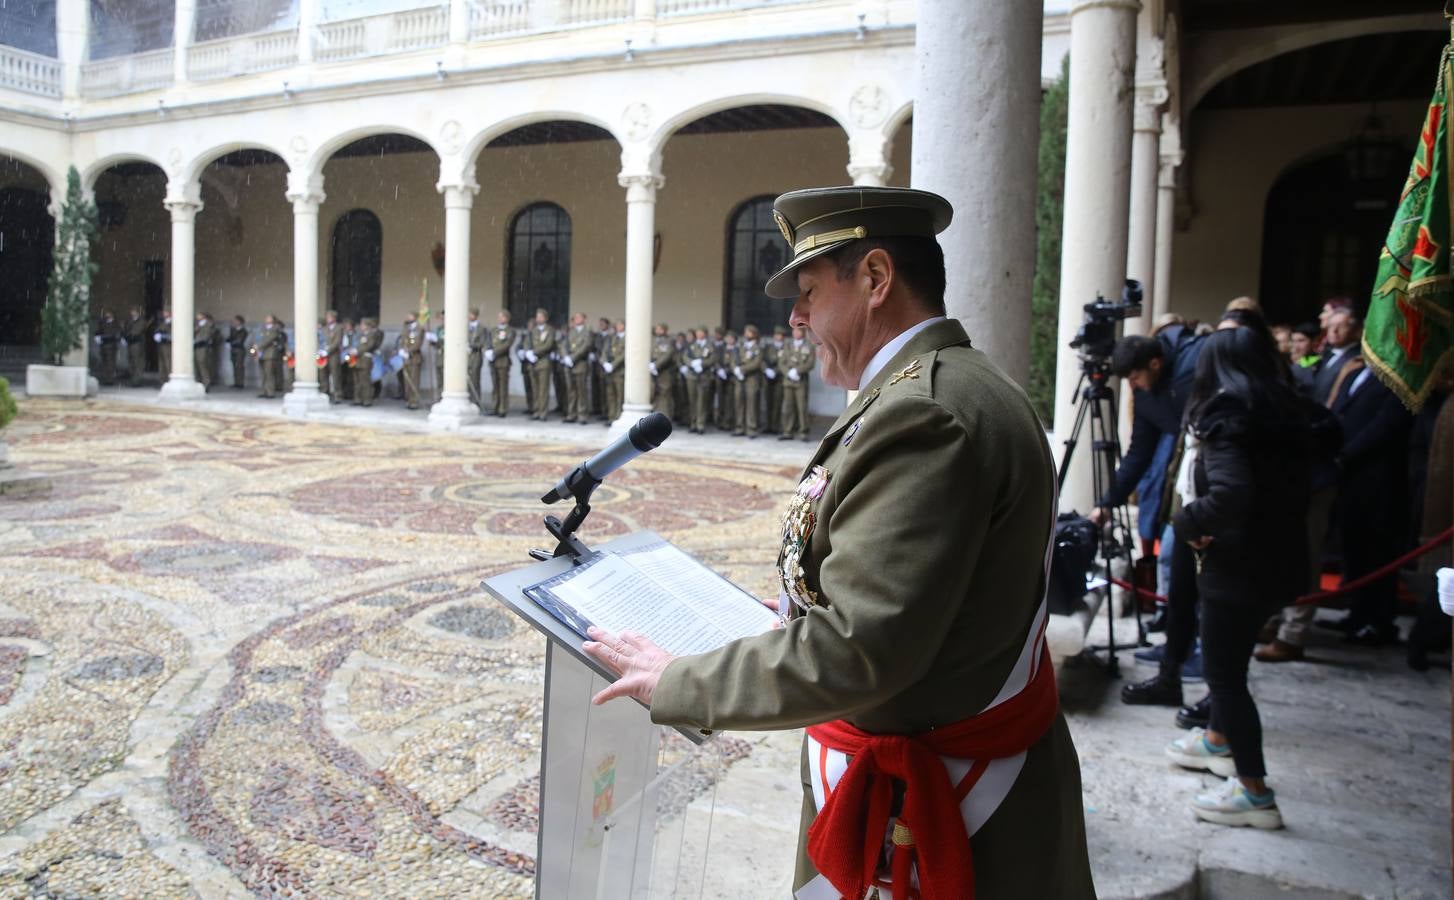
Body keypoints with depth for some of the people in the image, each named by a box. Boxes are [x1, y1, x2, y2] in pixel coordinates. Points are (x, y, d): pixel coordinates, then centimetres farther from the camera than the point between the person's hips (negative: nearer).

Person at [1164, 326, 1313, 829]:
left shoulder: (1225, 420, -17)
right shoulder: (1285, 416, 8)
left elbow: (1230, 495, -31)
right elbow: (1283, 491, 13)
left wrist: (1185, 523, -15)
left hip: (1239, 565, -9)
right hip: (1278, 559, 9)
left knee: (1223, 670, 0)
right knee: (1227, 660, 24)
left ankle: (1254, 791, 4)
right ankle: (1219, 740, 42)